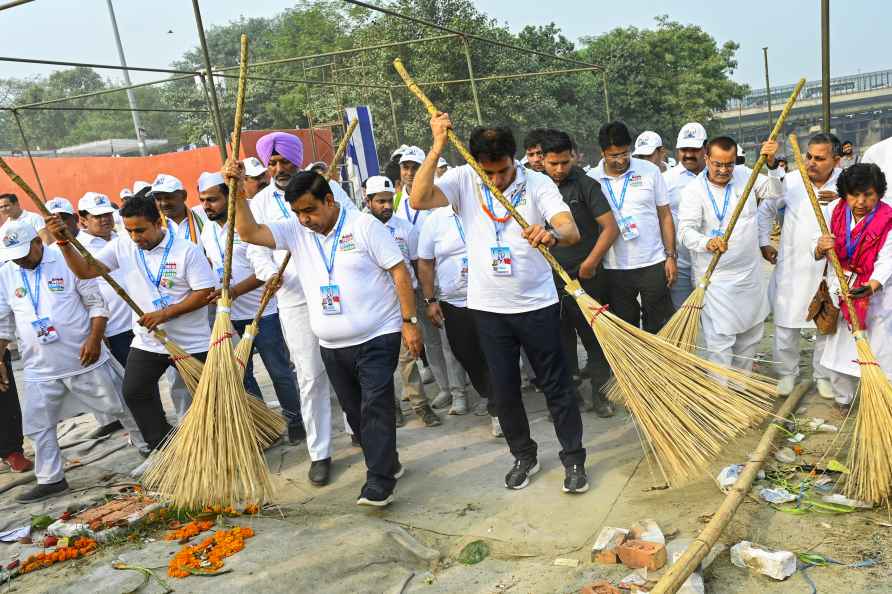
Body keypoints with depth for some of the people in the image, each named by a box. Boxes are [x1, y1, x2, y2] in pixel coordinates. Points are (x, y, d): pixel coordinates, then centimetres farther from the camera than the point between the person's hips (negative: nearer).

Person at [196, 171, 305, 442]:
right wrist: (214, 290, 12)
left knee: (279, 371, 4)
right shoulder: (207, 231, 8)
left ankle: (294, 419, 21)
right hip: (229, 316, 7)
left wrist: (235, 291, -27)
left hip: (262, 311, -6)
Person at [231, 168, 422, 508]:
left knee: (376, 406, -9)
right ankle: (386, 463, 29)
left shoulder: (363, 225, -9)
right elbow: (249, 233, -2)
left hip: (377, 338, -6)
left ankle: (379, 480, -3)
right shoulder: (295, 231, 5)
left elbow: (399, 272, -10)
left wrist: (409, 321, -13)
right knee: (354, 411, 13)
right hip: (332, 346, 6)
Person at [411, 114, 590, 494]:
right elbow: (419, 200, -20)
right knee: (504, 389, 12)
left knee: (556, 384, 7)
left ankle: (574, 458, 24)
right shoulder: (463, 180, -4)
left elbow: (572, 231, -23)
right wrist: (437, 147, -24)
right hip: (488, 306, 2)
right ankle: (524, 456, 32)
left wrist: (552, 235, -46)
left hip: (537, 304, -2)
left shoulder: (537, 183, -10)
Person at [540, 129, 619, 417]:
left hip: (586, 278, -3)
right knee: (560, 341, 11)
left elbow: (611, 228, -9)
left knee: (594, 337, 5)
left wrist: (589, 264, -11)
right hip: (551, 279, 3)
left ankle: (599, 393, 20)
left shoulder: (585, 185, -5)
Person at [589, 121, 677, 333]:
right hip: (614, 270, 0)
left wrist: (671, 256, 0)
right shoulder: (590, 180, -1)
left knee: (661, 331, 8)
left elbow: (665, 216, 5)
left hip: (653, 264, 0)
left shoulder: (650, 171, 1)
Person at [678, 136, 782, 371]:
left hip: (750, 273, 6)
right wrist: (707, 243, -42)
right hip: (715, 278, -6)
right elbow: (686, 230, -21)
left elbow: (775, 192, 5)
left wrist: (771, 165, -12)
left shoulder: (744, 175, 5)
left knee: (750, 336, 19)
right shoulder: (694, 190, -12)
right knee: (720, 341, -6)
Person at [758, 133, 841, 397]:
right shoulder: (790, 181, -4)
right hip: (792, 267, 0)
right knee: (786, 323, 7)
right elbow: (766, 209, 10)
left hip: (829, 269, 0)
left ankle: (823, 375, 31)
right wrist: (764, 243, 6)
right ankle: (787, 372, 28)